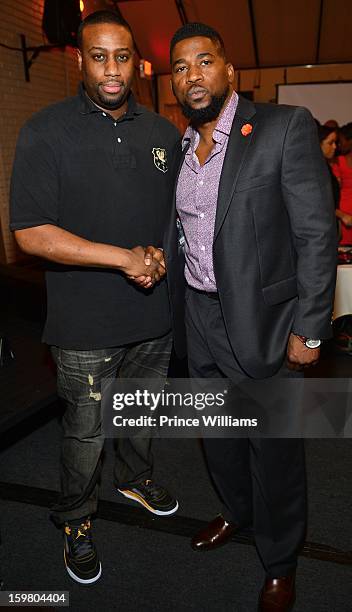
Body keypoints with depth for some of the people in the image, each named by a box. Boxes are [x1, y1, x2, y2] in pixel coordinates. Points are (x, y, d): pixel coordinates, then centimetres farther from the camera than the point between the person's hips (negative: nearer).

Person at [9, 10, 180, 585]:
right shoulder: (46, 131, -9)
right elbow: (31, 233, -16)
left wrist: (163, 255, -2)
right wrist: (125, 258, -21)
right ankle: (76, 521, 37)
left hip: (156, 316, 5)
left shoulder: (163, 132, 6)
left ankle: (135, 477, 52)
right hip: (88, 325, -4)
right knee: (87, 431, 11)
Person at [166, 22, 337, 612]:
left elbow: (317, 233, -13)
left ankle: (279, 563, 34)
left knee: (274, 449, 9)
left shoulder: (286, 127, -10)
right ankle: (237, 511, 50)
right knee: (218, 434, 22)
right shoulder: (178, 148, 9)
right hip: (200, 319, 6)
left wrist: (308, 330, -15)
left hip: (262, 321, -5)